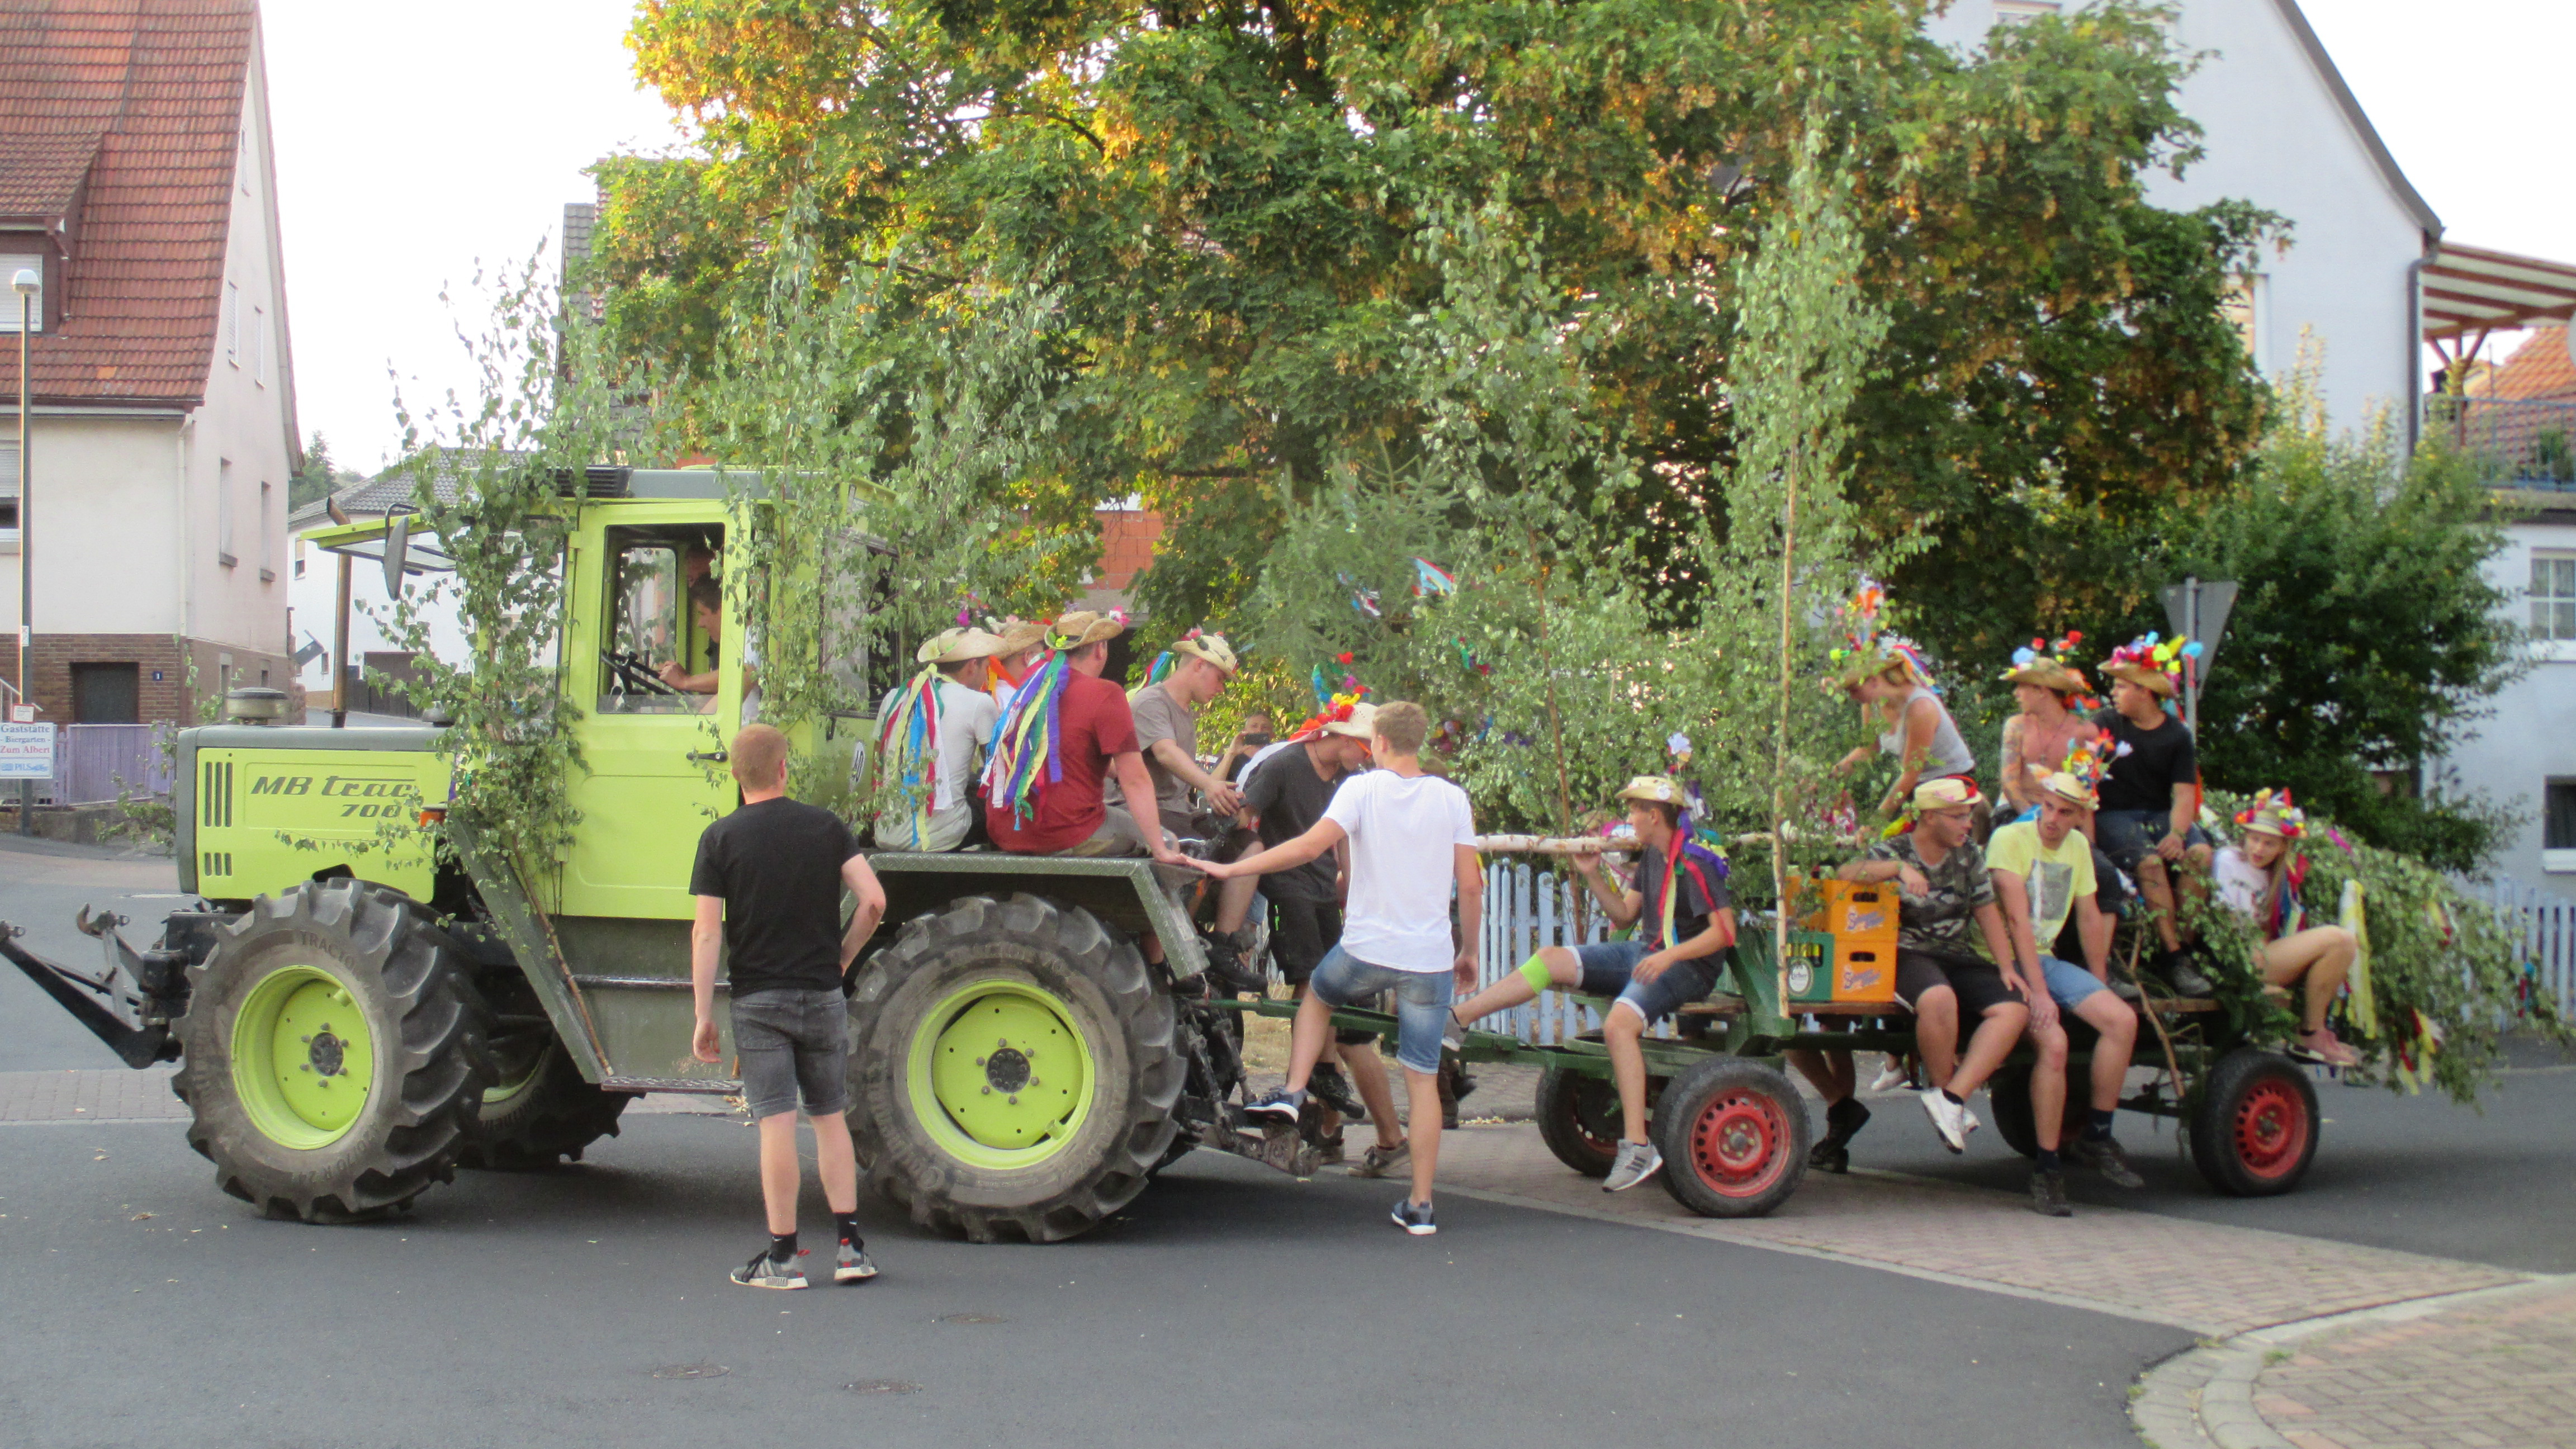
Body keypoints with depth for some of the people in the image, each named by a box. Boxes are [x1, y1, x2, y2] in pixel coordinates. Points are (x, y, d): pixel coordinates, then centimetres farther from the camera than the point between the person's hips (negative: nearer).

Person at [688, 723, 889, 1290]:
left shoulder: (720, 838, -5)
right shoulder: (827, 827, 1)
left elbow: (707, 933, -9)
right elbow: (874, 901, -6)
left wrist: (703, 1016, -6)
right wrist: (843, 956, 10)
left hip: (758, 1001, -2)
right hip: (822, 995, 2)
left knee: (777, 1125, -2)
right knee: (831, 1118, 13)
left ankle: (783, 1257, 1)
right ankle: (851, 1247, 10)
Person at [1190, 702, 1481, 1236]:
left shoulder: (1363, 788, -5)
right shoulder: (1452, 798, 3)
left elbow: (1311, 845, -16)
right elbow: (1470, 885, 1)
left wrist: (1231, 869, -11)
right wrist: (1469, 952, 14)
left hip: (1366, 950, -2)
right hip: (1431, 959, 2)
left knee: (1317, 996, 32)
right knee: (1423, 1080, 6)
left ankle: (1293, 1092, 15)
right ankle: (1420, 1205, 6)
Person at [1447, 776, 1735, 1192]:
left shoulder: (1694, 864, -15)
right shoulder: (1651, 857, 13)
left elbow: (1725, 931, -21)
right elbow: (1625, 914, 17)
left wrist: (1670, 956, -29)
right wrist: (1592, 876, 5)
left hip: (1686, 967, -9)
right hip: (1643, 953, 9)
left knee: (1619, 1025, -34)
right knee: (1551, 960, -3)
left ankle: (1637, 1146, -34)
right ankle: (1455, 1017, -3)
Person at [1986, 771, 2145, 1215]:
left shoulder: (2079, 846, 11)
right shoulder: (2009, 839, -12)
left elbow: (2089, 918, 17)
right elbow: (2017, 919, -19)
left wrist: (2100, 987, 14)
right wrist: (2038, 993, -24)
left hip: (2047, 959, 7)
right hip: (2008, 961, -7)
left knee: (2123, 1020, -13)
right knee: (2053, 1041, -29)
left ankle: (2096, 1138, 1)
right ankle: (2047, 1170, -19)